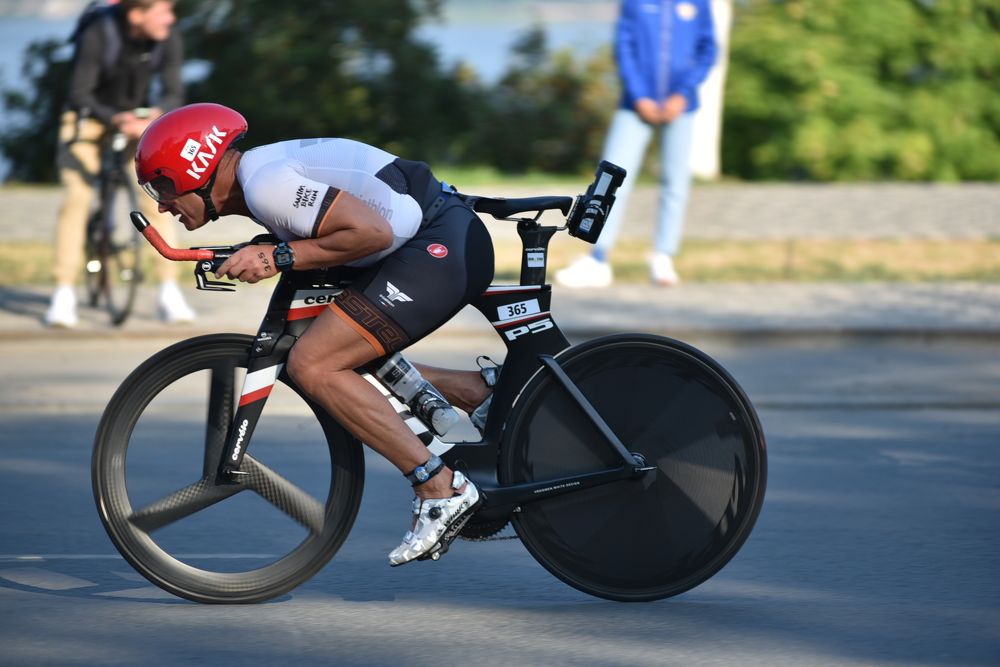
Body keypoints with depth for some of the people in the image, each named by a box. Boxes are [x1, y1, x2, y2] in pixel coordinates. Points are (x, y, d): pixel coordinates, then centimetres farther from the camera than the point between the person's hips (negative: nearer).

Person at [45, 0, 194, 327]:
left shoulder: (168, 39, -19)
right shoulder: (97, 35, -29)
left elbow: (174, 93, -13)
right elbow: (80, 94, -25)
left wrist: (156, 115, -36)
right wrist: (115, 120, -42)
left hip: (138, 118, 3)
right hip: (91, 116, -3)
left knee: (157, 199, -10)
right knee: (76, 199, -15)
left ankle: (169, 294, -3)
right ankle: (64, 295, -8)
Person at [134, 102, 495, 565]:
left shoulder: (265, 185, -18)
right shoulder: (260, 169, 13)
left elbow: (372, 231, -23)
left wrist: (279, 259, -18)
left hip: (440, 248, -11)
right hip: (448, 245, 11)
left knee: (313, 366, -13)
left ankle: (440, 489, -12)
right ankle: (480, 393, 16)